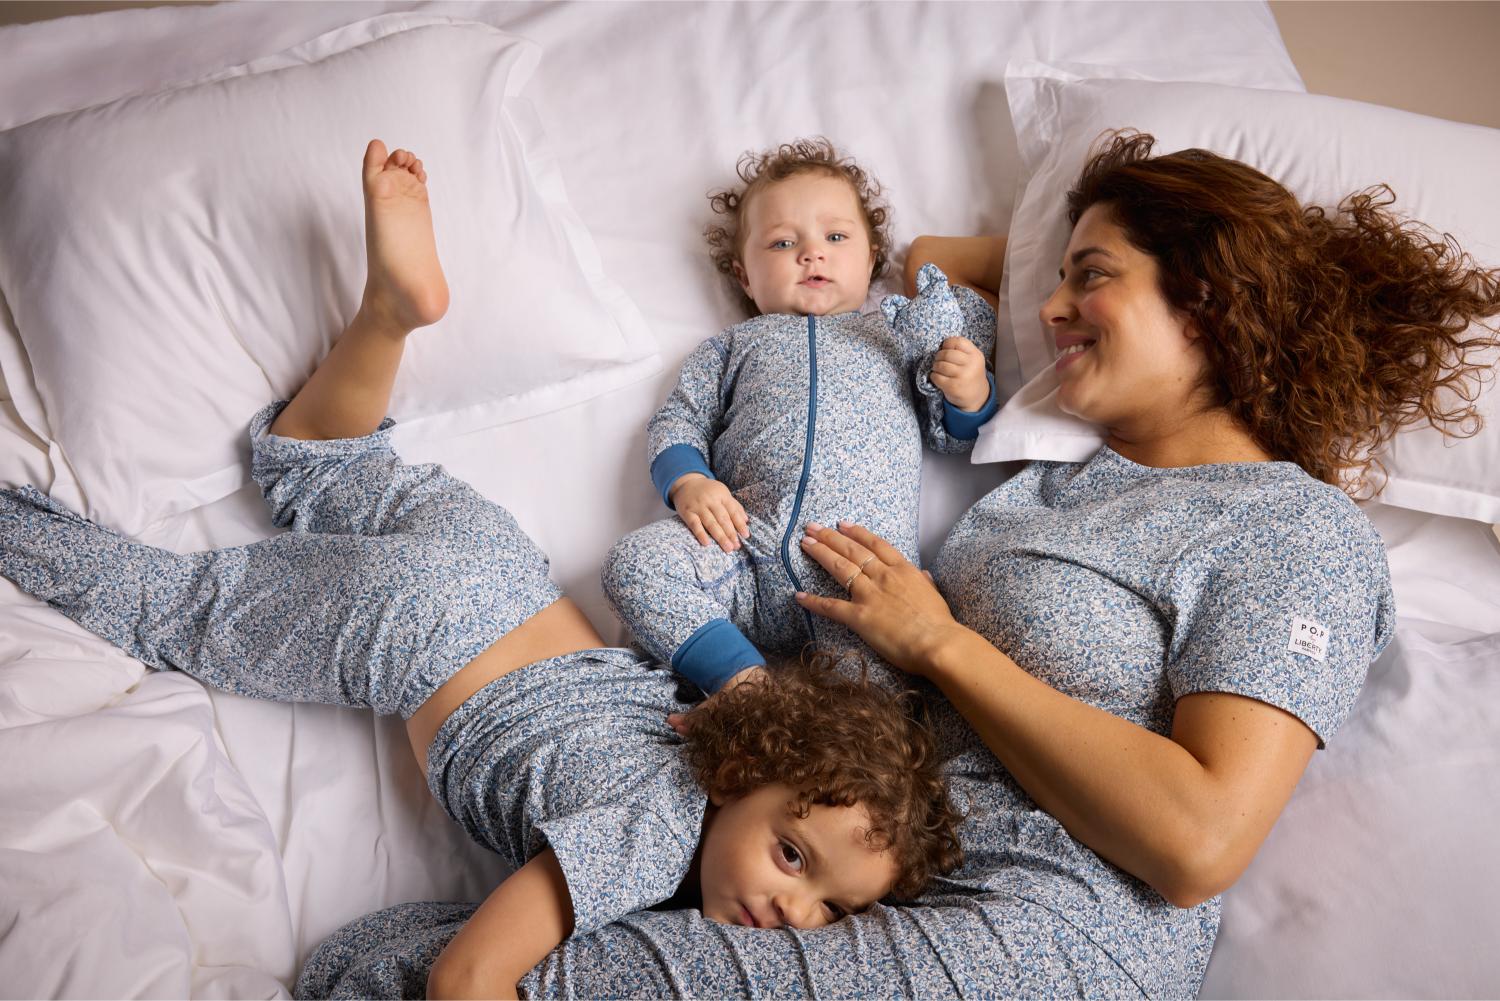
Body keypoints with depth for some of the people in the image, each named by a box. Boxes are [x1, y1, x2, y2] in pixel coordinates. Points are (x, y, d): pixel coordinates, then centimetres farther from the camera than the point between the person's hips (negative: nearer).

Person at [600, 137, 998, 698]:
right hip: (744, 547, 2)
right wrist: (687, 483, -2)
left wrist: (970, 393, 1)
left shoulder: (899, 329, 28)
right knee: (634, 562, -25)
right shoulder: (735, 346, 29)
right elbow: (677, 422, 20)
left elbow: (954, 435, 24)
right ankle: (744, 678, -27)